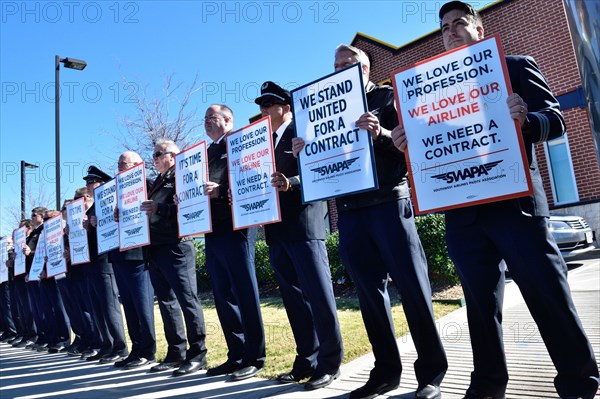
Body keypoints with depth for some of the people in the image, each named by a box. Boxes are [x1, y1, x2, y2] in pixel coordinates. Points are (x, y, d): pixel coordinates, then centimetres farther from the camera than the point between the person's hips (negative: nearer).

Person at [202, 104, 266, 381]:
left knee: (244, 293, -3)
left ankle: (254, 357, 8)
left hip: (235, 226, -8)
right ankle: (236, 355, 21)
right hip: (212, 230, 8)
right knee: (223, 296, 10)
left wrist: (221, 190, -22)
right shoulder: (207, 153, 23)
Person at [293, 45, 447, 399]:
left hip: (389, 202, -5)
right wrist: (306, 153, -3)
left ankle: (431, 370, 11)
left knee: (412, 286, -2)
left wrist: (381, 134, -23)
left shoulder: (387, 96, 7)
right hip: (349, 209, 5)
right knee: (370, 290, 7)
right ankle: (387, 369, 19)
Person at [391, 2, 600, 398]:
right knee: (481, 301, 9)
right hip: (463, 212, 4)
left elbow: (555, 120, -1)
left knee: (547, 293, 0)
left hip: (515, 202, -3)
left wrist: (526, 120, -22)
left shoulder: (516, 66, 10)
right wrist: (408, 143, -8)